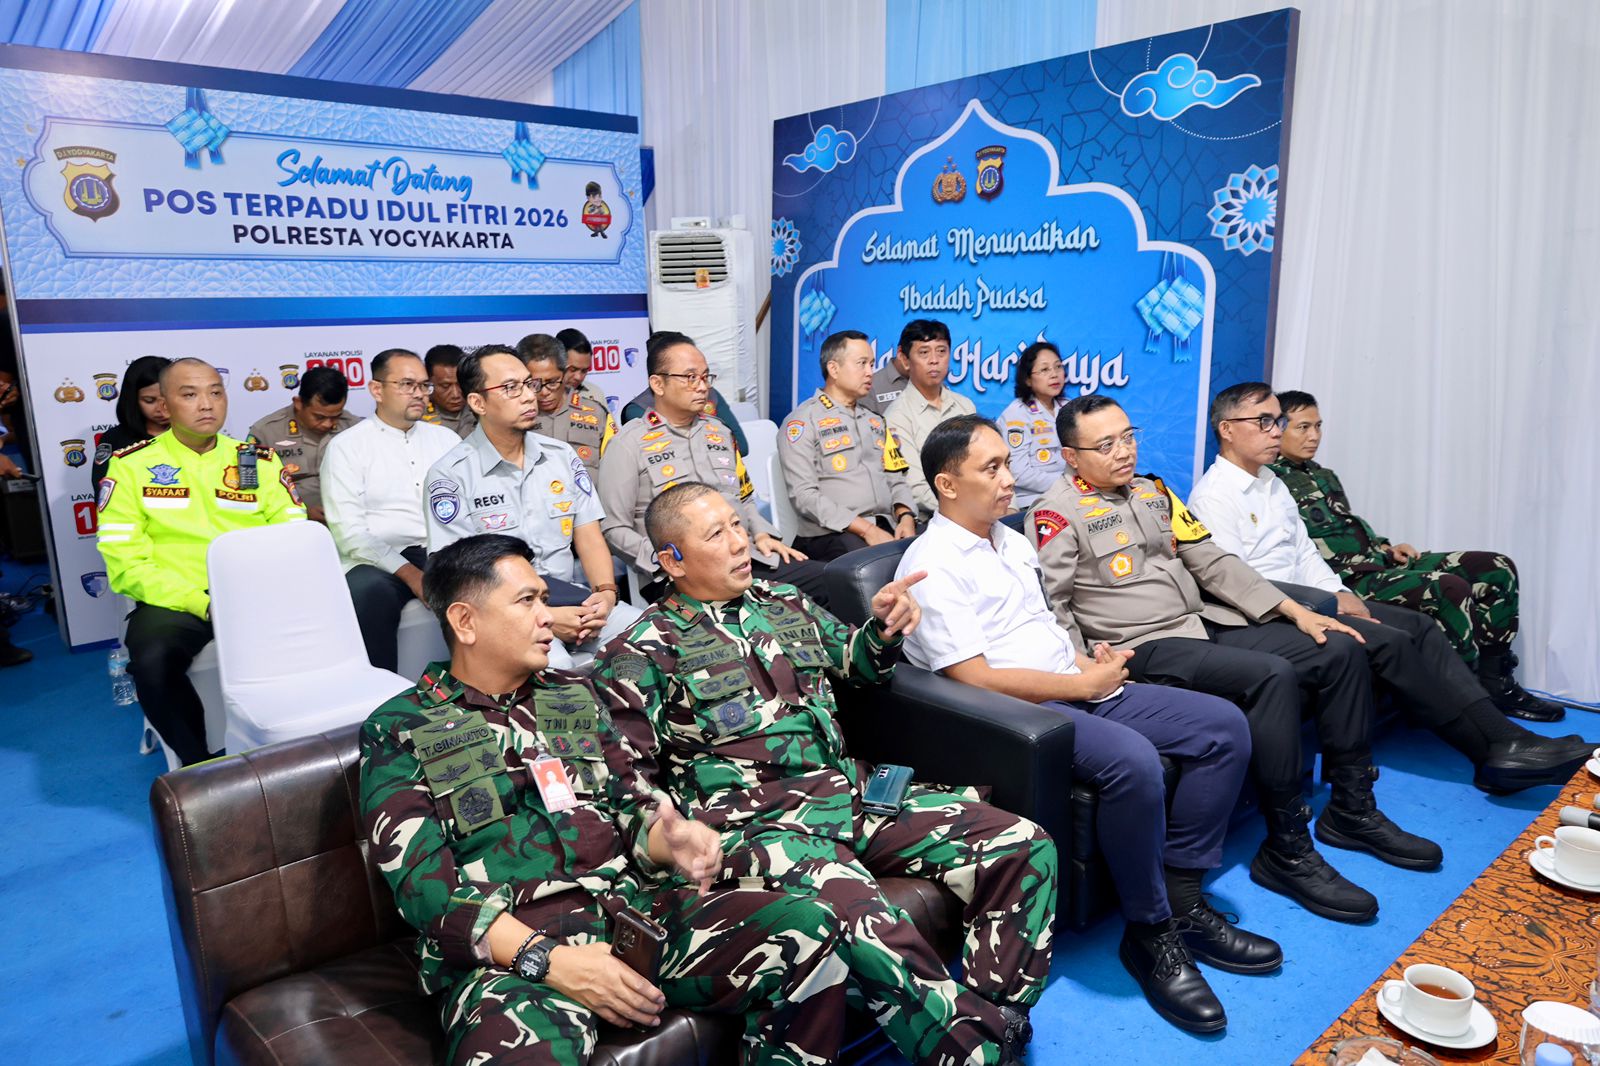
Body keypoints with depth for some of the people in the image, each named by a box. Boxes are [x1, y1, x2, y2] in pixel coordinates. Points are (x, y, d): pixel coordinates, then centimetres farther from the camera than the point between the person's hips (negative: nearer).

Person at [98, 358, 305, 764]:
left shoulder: (260, 460, 12)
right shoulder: (131, 465, 5)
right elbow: (126, 563, -2)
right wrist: (202, 603, -15)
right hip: (173, 602, -1)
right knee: (152, 661, -32)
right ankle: (199, 761, -4)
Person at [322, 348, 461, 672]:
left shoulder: (446, 439, 18)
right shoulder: (346, 447, 5)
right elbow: (348, 532, -5)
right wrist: (409, 572, -17)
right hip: (378, 560, -3)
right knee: (368, 590, -36)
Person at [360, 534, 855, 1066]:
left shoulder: (574, 693, 18)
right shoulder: (400, 730, 3)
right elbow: (422, 884, -7)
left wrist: (672, 840, -8)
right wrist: (548, 961, -18)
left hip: (635, 905, 5)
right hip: (507, 949, -5)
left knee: (808, 926, -13)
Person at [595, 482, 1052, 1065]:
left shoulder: (784, 601, 17)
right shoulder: (645, 651, 0)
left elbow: (855, 663, 31)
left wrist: (883, 628, 8)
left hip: (853, 793, 7)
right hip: (760, 825, -6)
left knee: (1024, 847, -6)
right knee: (873, 933, -36)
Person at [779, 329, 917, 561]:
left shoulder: (875, 421, 26)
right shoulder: (802, 421, 2)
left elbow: (895, 479, 22)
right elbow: (804, 495, -9)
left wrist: (906, 516, -1)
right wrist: (867, 529, -15)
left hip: (887, 528, 6)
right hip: (832, 534, -6)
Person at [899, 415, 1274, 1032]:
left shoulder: (1013, 541, 17)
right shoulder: (931, 566, -12)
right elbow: (977, 678, -18)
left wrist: (1091, 662, 3)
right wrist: (1083, 683, -13)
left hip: (1076, 690, 9)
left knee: (1224, 726, -1)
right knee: (1134, 761, -34)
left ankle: (1181, 899, 4)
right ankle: (1149, 933, -10)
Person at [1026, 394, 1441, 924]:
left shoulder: (1152, 492, 16)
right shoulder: (1057, 514, -7)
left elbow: (1211, 561, 14)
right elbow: (1052, 606, -13)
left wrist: (1294, 611, 8)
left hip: (1203, 623, 9)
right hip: (1144, 647, -8)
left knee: (1341, 650, 1)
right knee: (1270, 675, -29)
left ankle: (1351, 811, 14)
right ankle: (1286, 853, -16)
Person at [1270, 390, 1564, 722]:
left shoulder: (1323, 475, 22)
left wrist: (1386, 548, 10)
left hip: (1377, 562, 10)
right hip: (1348, 581, -10)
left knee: (1497, 568, 2)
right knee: (1450, 588, -29)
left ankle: (1495, 684, 5)